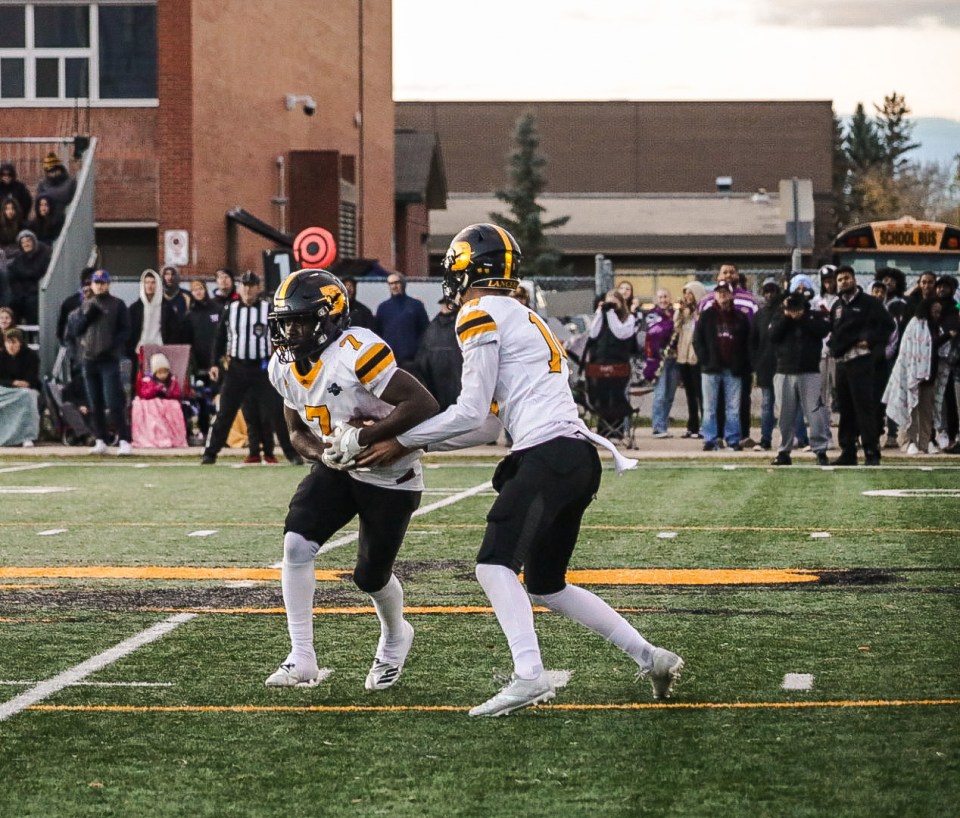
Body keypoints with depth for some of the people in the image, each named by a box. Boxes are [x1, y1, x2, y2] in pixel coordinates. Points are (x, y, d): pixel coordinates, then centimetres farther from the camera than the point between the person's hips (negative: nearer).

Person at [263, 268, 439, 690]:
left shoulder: (356, 351, -29)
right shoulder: (284, 367, -4)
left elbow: (423, 404, -32)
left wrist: (362, 437, -34)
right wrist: (322, 452, -13)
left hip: (389, 476, -6)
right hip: (337, 470, 6)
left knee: (371, 575, 3)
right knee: (296, 542, -16)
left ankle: (395, 638, 39)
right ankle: (302, 659, -9)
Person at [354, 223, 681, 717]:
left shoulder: (482, 315, -2)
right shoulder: (520, 318, 26)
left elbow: (470, 412, -6)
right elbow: (488, 424, 26)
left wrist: (401, 442, 2)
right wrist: (417, 444, 23)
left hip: (549, 454, -10)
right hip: (581, 458, 10)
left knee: (494, 565, -16)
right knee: (546, 586, 17)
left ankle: (529, 676, -31)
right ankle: (649, 656, 17)